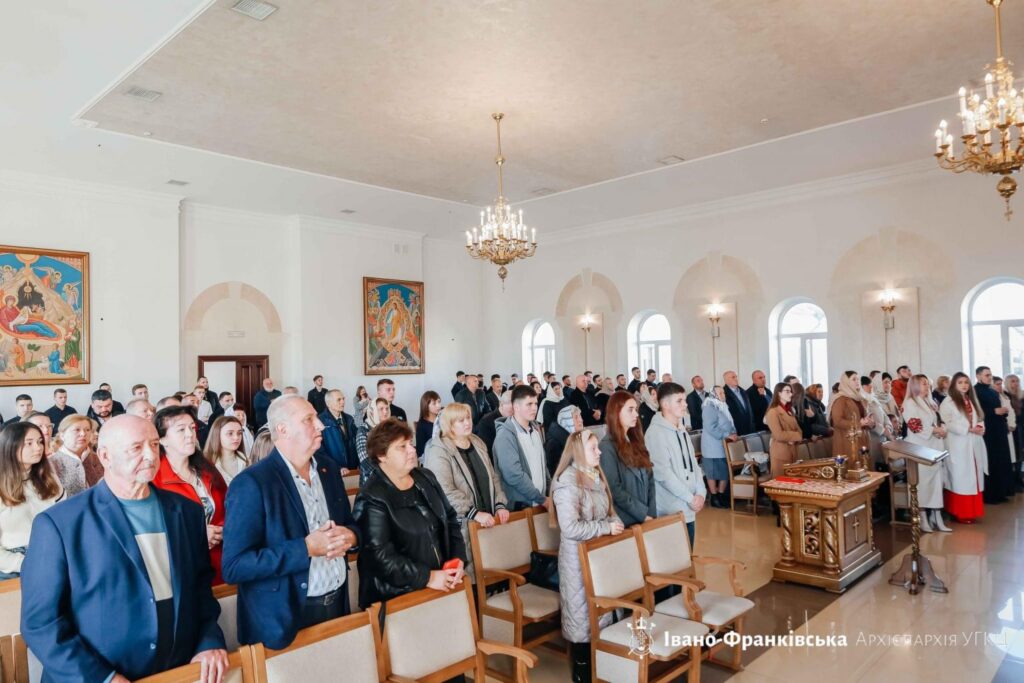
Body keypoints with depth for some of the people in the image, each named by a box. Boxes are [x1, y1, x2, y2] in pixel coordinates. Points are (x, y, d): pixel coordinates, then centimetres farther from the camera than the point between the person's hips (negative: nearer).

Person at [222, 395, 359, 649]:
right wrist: (306, 548, -24)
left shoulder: (329, 470, 4)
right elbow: (234, 566, -18)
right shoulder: (251, 483, -16)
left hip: (337, 605, 6)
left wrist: (349, 536, -9)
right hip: (285, 620, -6)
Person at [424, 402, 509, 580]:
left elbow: (493, 477, 15)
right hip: (462, 525, -6)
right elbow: (446, 491, -20)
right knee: (468, 571, -2)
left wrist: (500, 505, 1)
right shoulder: (439, 451, -11)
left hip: (487, 519, 6)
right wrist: (475, 513, -23)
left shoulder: (478, 443, 12)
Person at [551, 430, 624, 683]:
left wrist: (616, 523, -7)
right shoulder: (567, 482, -22)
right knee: (582, 610, 6)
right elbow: (571, 528, -28)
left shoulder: (596, 476, 4)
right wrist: (606, 527, -22)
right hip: (578, 556, -8)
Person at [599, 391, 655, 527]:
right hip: (625, 521, -6)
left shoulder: (635, 442, 9)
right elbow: (614, 490, -16)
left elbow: (649, 479, 8)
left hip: (645, 518, 6)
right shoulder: (607, 446, -12)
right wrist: (644, 513, -14)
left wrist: (651, 512, -4)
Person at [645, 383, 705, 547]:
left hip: (689, 509, 8)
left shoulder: (681, 429, 12)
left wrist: (701, 492, -1)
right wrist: (690, 497, -14)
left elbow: (693, 463, 13)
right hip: (671, 512, -8)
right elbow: (663, 473, -19)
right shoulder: (655, 432, -15)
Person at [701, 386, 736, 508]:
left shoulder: (723, 407, 16)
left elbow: (730, 424, 20)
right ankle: (714, 498, 7)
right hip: (713, 446, -9)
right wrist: (727, 435, -23)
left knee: (726, 472, 8)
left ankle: (721, 496, 18)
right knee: (713, 473, -1)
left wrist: (733, 434, 1)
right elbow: (711, 428, -22)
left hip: (725, 445, 9)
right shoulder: (709, 408, -13)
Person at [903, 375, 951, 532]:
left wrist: (942, 429, -1)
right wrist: (935, 430, -14)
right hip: (920, 448, -8)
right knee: (923, 481, -7)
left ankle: (936, 517, 7)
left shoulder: (930, 403, 20)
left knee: (936, 480, 4)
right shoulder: (910, 403, -5)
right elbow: (914, 426, -14)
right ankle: (923, 518, -3)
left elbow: (938, 422, 20)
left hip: (934, 446, 8)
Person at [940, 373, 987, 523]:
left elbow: (979, 418, 16)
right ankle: (960, 513, 2)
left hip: (974, 445, 7)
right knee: (960, 479, -4)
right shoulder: (948, 402, -8)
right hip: (958, 446, -7)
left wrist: (980, 427, -6)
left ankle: (972, 511, 18)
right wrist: (968, 429, -19)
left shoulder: (971, 400, 16)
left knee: (973, 478, 10)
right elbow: (946, 423, -16)